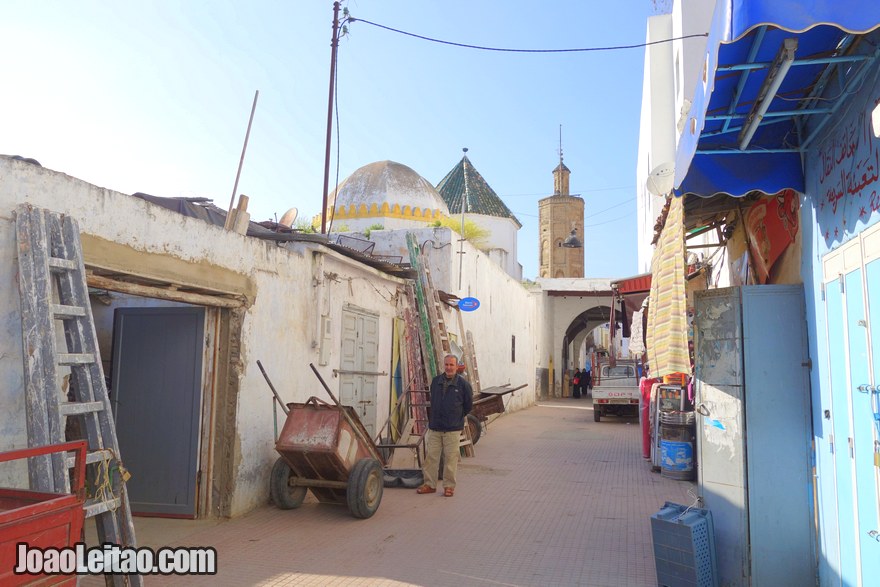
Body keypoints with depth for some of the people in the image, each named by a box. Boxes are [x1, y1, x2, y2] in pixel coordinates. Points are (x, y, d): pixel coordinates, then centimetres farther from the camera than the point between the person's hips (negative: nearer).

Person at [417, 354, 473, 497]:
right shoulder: (436, 381, 6)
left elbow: (468, 404, 6)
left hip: (453, 429, -3)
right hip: (435, 427, 4)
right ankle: (430, 484, 18)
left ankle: (449, 486, 13)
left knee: (451, 458, 1)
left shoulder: (463, 383, -5)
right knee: (431, 456, 7)